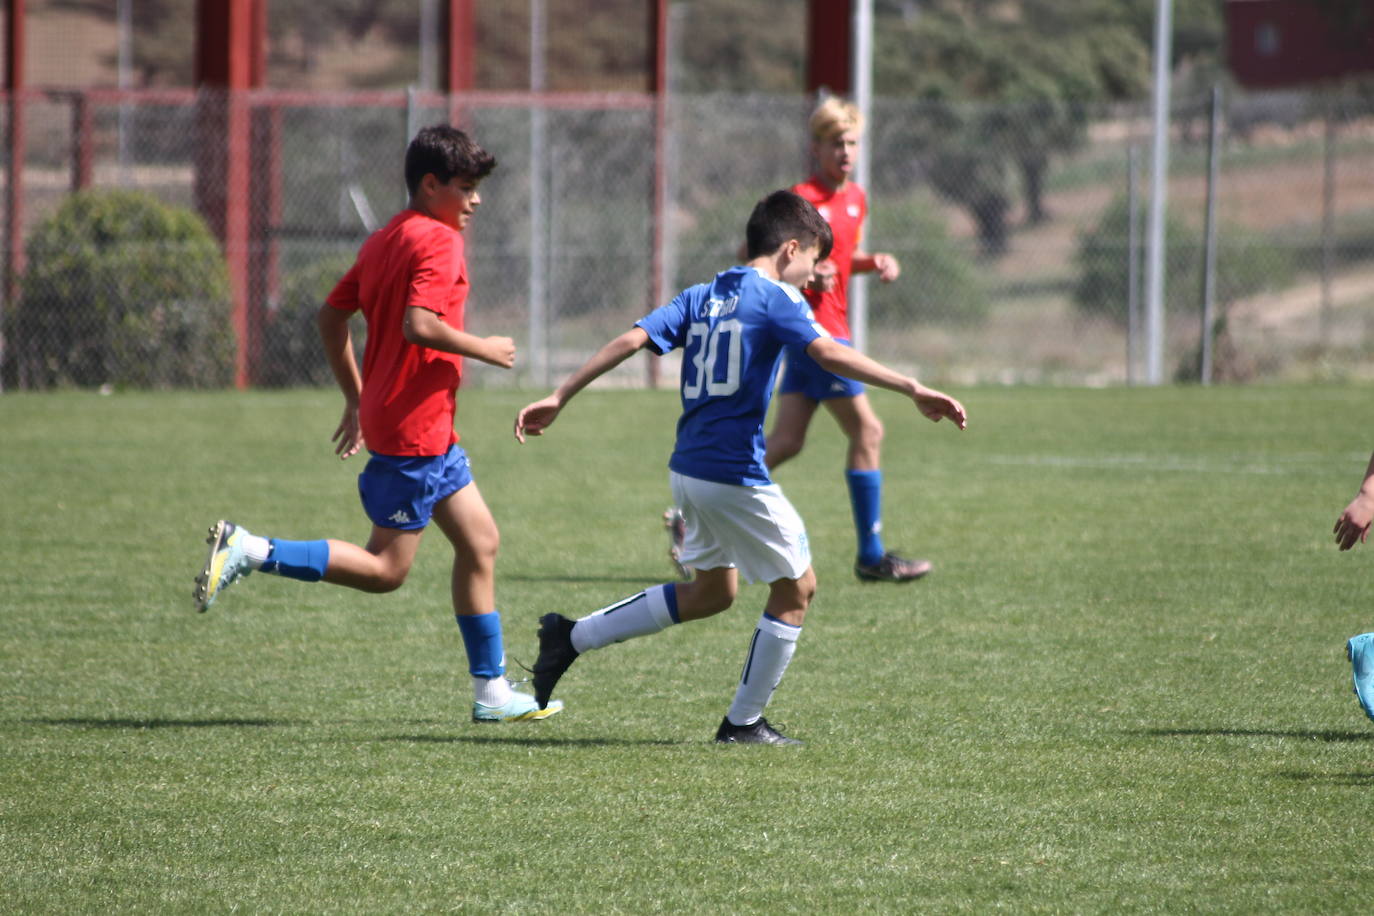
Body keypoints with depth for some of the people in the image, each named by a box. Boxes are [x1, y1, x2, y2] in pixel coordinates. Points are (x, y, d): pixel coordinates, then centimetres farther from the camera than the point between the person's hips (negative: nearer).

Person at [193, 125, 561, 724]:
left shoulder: (384, 240, 14)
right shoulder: (437, 240, -13)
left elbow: (331, 317, 18)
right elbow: (420, 324, -27)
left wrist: (357, 400, 24)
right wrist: (484, 350, -13)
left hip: (431, 430, 10)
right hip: (415, 429, -10)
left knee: (480, 543, 12)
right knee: (384, 569, -6)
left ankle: (491, 691, 15)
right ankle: (249, 552, -8)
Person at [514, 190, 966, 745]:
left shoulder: (701, 298, 12)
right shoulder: (775, 299, -8)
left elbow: (631, 340, 4)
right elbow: (828, 354, -23)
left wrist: (559, 399, 4)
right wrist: (912, 389, -27)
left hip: (687, 470, 8)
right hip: (736, 476, -8)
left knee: (713, 591, 23)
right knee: (796, 588, 8)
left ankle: (572, 637, 19)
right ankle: (744, 723, 11)